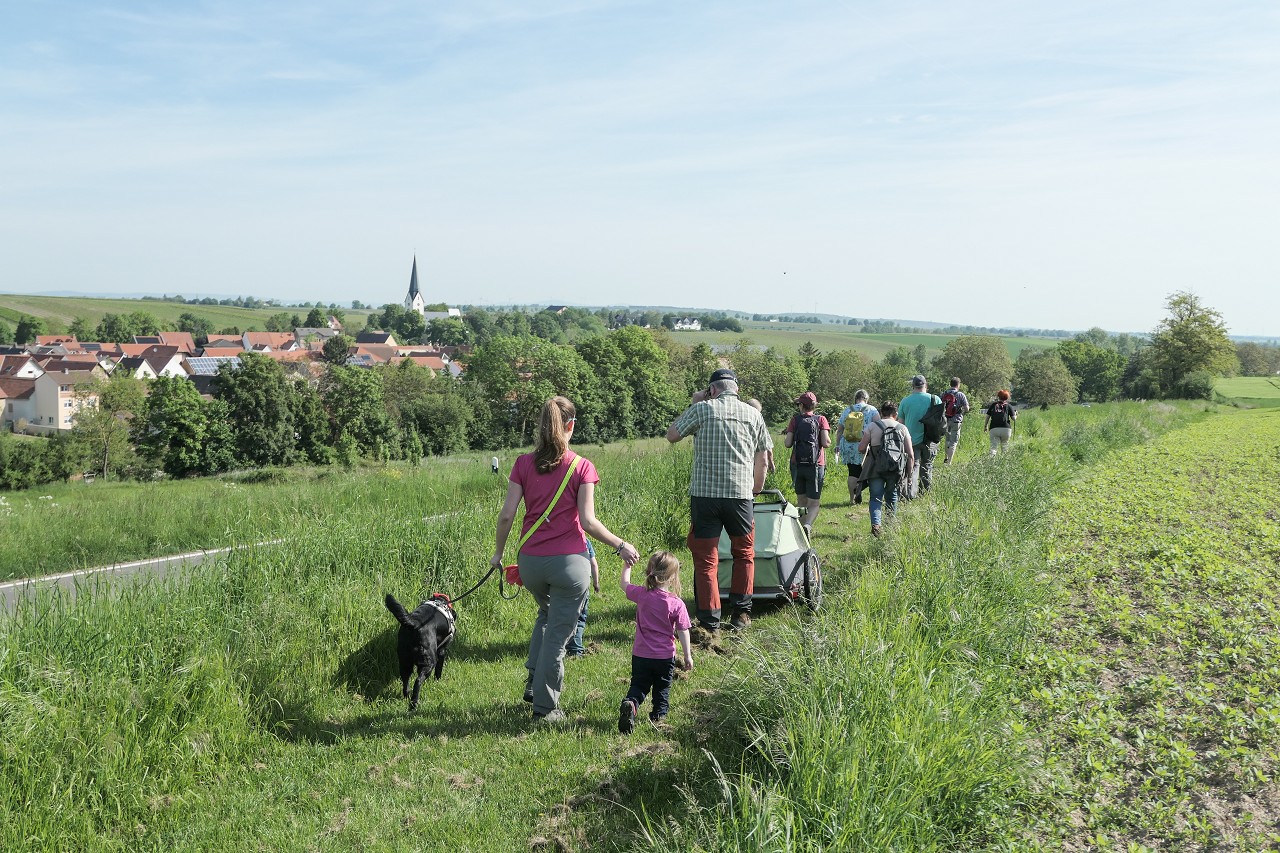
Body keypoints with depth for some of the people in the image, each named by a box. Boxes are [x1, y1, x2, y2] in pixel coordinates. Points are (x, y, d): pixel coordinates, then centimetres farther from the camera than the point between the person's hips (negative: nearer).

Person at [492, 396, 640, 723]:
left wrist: (498, 552, 12)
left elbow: (506, 515, -2)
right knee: (558, 633, 8)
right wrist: (621, 546, 0)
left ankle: (533, 680, 22)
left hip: (530, 561, 4)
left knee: (546, 613, 31)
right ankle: (545, 706, 16)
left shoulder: (524, 463, 0)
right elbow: (588, 521, -12)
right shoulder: (581, 467, -8)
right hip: (569, 561, -4)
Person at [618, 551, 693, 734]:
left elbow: (625, 584, 9)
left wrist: (628, 565, 24)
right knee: (662, 688, 21)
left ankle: (630, 704, -16)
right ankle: (659, 714, 25)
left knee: (638, 685, 10)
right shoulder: (676, 604, -14)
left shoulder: (641, 595, -10)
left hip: (640, 655, 1)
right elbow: (683, 631, -9)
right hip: (665, 656, -1)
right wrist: (687, 656, 0)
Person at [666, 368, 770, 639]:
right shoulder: (753, 415, 9)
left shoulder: (702, 409, -1)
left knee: (706, 561, 2)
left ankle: (709, 625, -1)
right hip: (740, 495, 2)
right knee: (744, 554, 22)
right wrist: (756, 489, 29)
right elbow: (762, 461, 14)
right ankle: (741, 614, 27)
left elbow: (671, 435, 10)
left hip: (704, 495, -2)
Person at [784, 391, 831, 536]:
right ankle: (808, 525, -26)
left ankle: (802, 527, 12)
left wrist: (785, 439, 17)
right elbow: (826, 443, -10)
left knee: (802, 501, 14)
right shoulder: (820, 420, 1)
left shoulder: (795, 420, 2)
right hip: (816, 466, -1)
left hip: (797, 465, 1)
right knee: (814, 503, 0)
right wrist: (828, 441, 12)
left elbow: (788, 443, -4)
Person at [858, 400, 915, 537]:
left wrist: (867, 452, 18)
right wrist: (909, 474, 11)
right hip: (896, 469, 2)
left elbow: (861, 448, -6)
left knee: (876, 498, 1)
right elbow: (910, 455, 4)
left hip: (876, 469, -2)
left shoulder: (872, 427, 1)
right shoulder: (902, 428, 7)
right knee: (891, 497, 18)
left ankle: (876, 524, -19)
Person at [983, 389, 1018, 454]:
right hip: (1006, 429, 0)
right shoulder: (1008, 405, 11)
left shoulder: (993, 404, 14)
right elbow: (1014, 418, 7)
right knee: (1004, 447, 12)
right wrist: (1015, 414, 28)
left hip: (994, 429, 0)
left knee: (994, 447, -6)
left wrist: (985, 426, 22)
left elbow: (987, 417, 11)